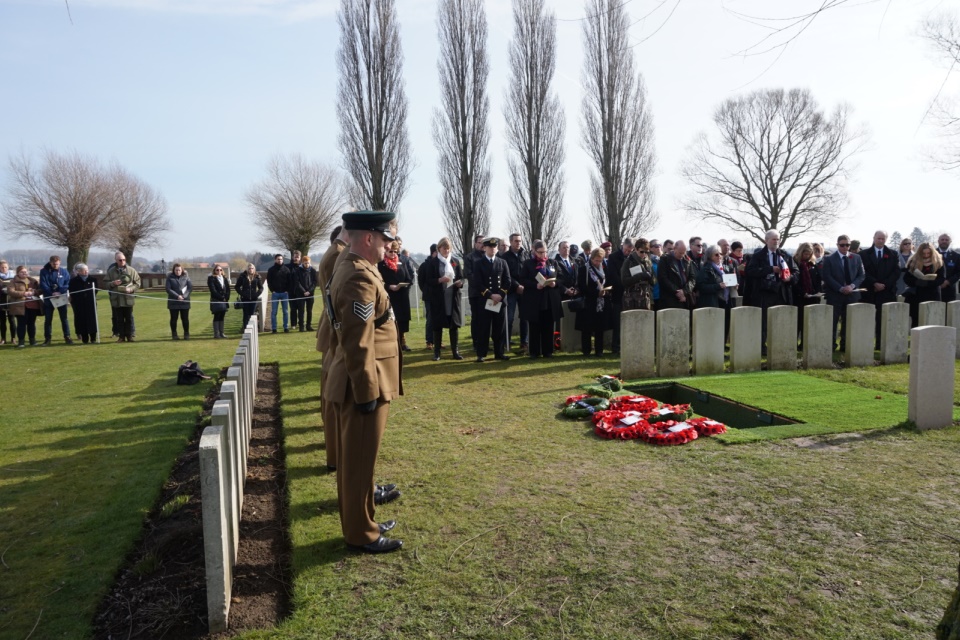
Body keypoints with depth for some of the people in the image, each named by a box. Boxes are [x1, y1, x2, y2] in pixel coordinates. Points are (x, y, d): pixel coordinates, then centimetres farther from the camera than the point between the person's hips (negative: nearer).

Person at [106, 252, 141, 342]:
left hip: (128, 298, -1)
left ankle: (131, 335, 13)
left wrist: (131, 289, -12)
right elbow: (106, 284, 7)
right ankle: (121, 336, 13)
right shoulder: (111, 271, 4)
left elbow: (137, 283, 4)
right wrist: (113, 283, -13)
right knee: (119, 319, 6)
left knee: (129, 318, 5)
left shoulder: (131, 270, 2)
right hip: (116, 299, 1)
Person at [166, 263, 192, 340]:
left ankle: (186, 334, 12)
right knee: (174, 318, 5)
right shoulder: (170, 277, 1)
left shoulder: (186, 276, 4)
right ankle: (174, 334, 13)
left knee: (185, 318, 3)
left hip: (185, 301, 0)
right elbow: (168, 289, -6)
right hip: (173, 301, 0)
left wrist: (184, 296, -13)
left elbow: (190, 287, 0)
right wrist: (177, 296, -16)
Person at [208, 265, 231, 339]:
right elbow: (213, 290, -10)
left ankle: (221, 333, 9)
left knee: (222, 317, 6)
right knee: (217, 317, -6)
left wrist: (226, 298, -4)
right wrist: (221, 298, -12)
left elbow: (228, 289, 10)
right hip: (216, 301, -5)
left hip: (224, 301, 5)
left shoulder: (224, 279, 15)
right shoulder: (211, 279, -3)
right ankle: (216, 334, -5)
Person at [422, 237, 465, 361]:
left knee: (454, 325, 3)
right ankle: (437, 352, 11)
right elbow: (428, 280, -4)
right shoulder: (431, 262, -1)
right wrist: (439, 280, -20)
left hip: (453, 298, 3)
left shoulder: (455, 261, 8)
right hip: (437, 298, -2)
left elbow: (461, 278, 11)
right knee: (437, 325, 3)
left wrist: (460, 283, -11)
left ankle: (455, 351, 10)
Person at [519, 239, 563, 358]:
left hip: (550, 301, 3)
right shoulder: (527, 263, 2)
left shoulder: (553, 263, 11)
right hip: (533, 301, -3)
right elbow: (522, 280, -5)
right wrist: (535, 285, -19)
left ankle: (548, 351, 14)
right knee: (534, 327, 3)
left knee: (548, 327, 6)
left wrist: (555, 283, -11)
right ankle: (534, 352, 11)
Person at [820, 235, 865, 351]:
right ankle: (830, 345, 3)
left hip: (852, 294, 3)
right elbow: (827, 277, -7)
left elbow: (861, 275, 7)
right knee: (832, 321, -2)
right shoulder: (829, 259, 0)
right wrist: (840, 288, -15)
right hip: (834, 295, -3)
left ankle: (845, 345, 13)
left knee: (848, 322, 6)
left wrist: (852, 286, -11)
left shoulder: (856, 258, 10)